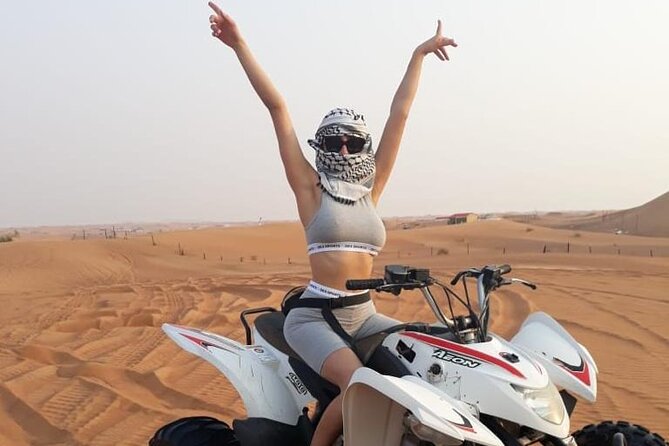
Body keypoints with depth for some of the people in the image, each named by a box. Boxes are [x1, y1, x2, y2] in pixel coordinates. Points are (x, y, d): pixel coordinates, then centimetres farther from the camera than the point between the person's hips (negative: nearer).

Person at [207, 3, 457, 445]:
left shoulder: (371, 190, 10)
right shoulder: (311, 188, -1)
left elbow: (399, 115, 12)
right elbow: (278, 107, -7)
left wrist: (418, 55, 16)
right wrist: (240, 45, -7)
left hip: (364, 313, 6)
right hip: (314, 315, -6)